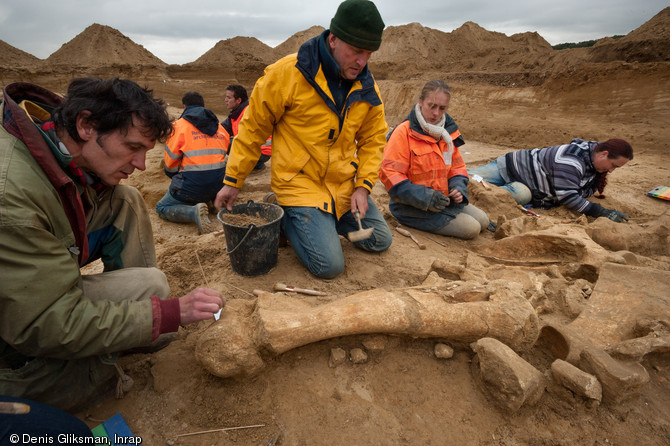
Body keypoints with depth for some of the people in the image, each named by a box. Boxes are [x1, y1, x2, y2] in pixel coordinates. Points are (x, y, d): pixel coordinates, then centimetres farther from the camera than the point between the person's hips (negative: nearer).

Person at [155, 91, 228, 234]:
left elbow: (170, 161, 3)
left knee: (162, 208, 10)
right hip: (218, 183, 6)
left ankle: (195, 211, -19)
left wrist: (176, 177, 24)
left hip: (192, 184, -5)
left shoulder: (179, 125, -1)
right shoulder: (219, 127, 13)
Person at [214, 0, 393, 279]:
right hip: (300, 184, -6)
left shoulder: (366, 87, 1)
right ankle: (285, 217, 11)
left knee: (381, 241, 12)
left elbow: (373, 139, 9)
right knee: (329, 266, -13)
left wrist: (363, 186, -5)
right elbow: (253, 129, -7)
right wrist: (232, 181, -3)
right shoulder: (287, 73, -15)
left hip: (344, 187, 6)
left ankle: (323, 218, 25)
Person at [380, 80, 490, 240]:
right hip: (413, 207, -8)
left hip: (442, 200, 8)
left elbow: (457, 166, 17)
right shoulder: (404, 132, -15)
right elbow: (389, 173, -20)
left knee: (483, 221, 9)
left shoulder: (447, 132, 7)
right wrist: (424, 197, -25)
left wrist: (458, 188, -6)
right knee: (470, 229, -14)